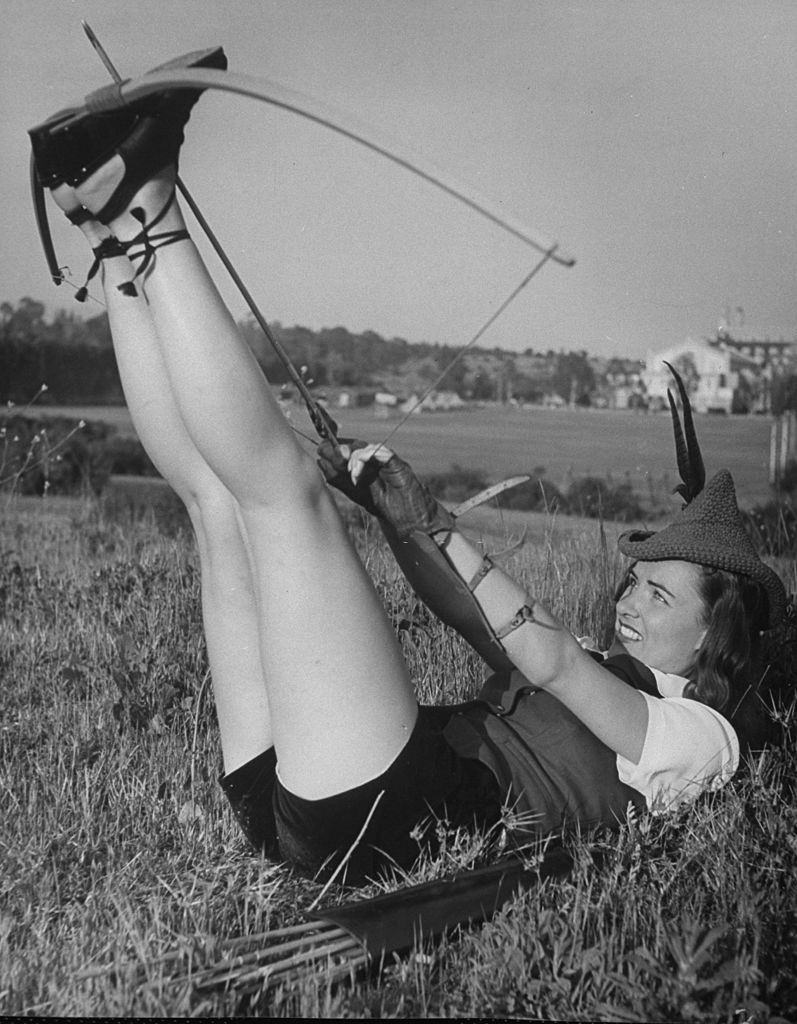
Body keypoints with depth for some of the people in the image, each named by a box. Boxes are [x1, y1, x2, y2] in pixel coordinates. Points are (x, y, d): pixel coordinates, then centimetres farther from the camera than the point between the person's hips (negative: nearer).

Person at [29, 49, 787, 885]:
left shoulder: (698, 736, 9)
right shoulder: (602, 678, 33)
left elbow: (545, 656, -8)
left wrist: (435, 526, -9)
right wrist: (392, 513, 8)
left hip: (377, 813, -8)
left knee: (280, 481, -18)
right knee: (219, 490, 6)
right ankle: (120, 233, -8)